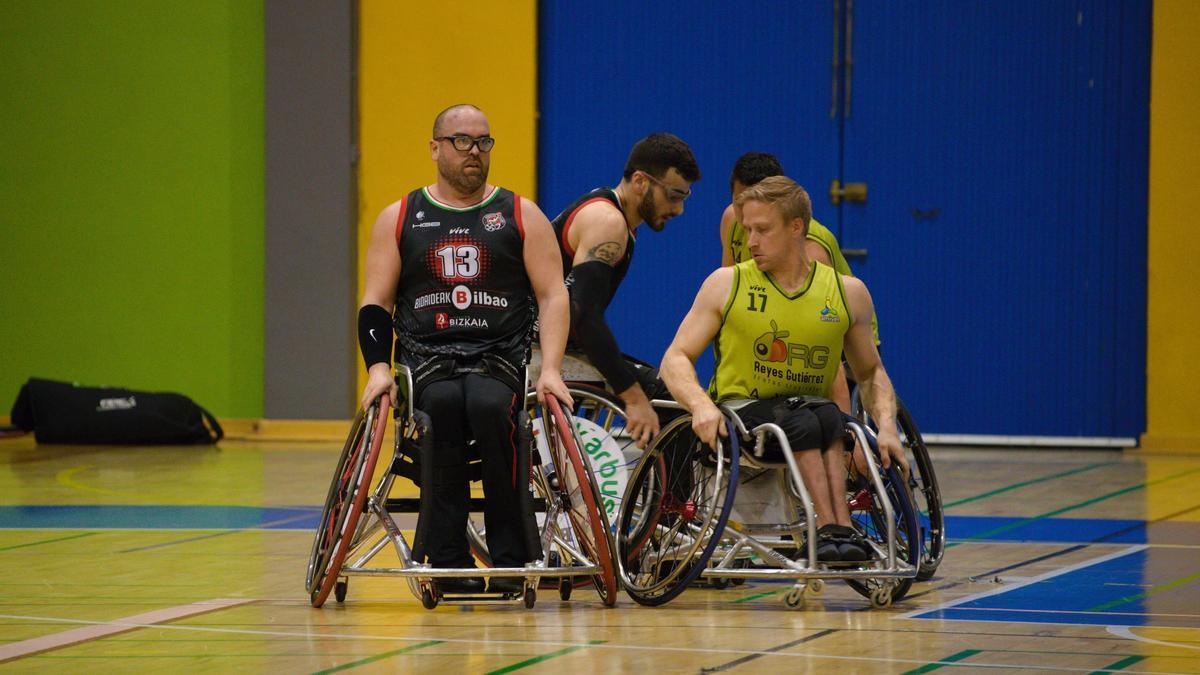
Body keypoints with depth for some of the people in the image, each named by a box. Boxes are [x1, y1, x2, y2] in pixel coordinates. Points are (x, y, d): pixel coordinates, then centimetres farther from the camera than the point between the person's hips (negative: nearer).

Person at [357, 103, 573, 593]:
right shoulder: (399, 219, 14)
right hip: (426, 355, 0)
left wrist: (550, 370, -10)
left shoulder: (521, 216, 12)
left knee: (491, 406, -35)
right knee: (443, 404, -35)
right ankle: (448, 560, -34)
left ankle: (510, 558, -28)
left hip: (501, 353, 0)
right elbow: (375, 303, 10)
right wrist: (378, 367, -8)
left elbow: (553, 296, 5)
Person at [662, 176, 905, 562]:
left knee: (829, 416, -34)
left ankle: (837, 528, -43)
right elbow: (676, 359, 1)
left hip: (812, 414, 2)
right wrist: (701, 404, -20)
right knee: (804, 422, -34)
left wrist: (886, 426, -1)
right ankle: (831, 526, -45)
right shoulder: (726, 285, 4)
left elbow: (870, 373, 19)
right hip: (738, 419, -2)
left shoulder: (848, 293, 8)